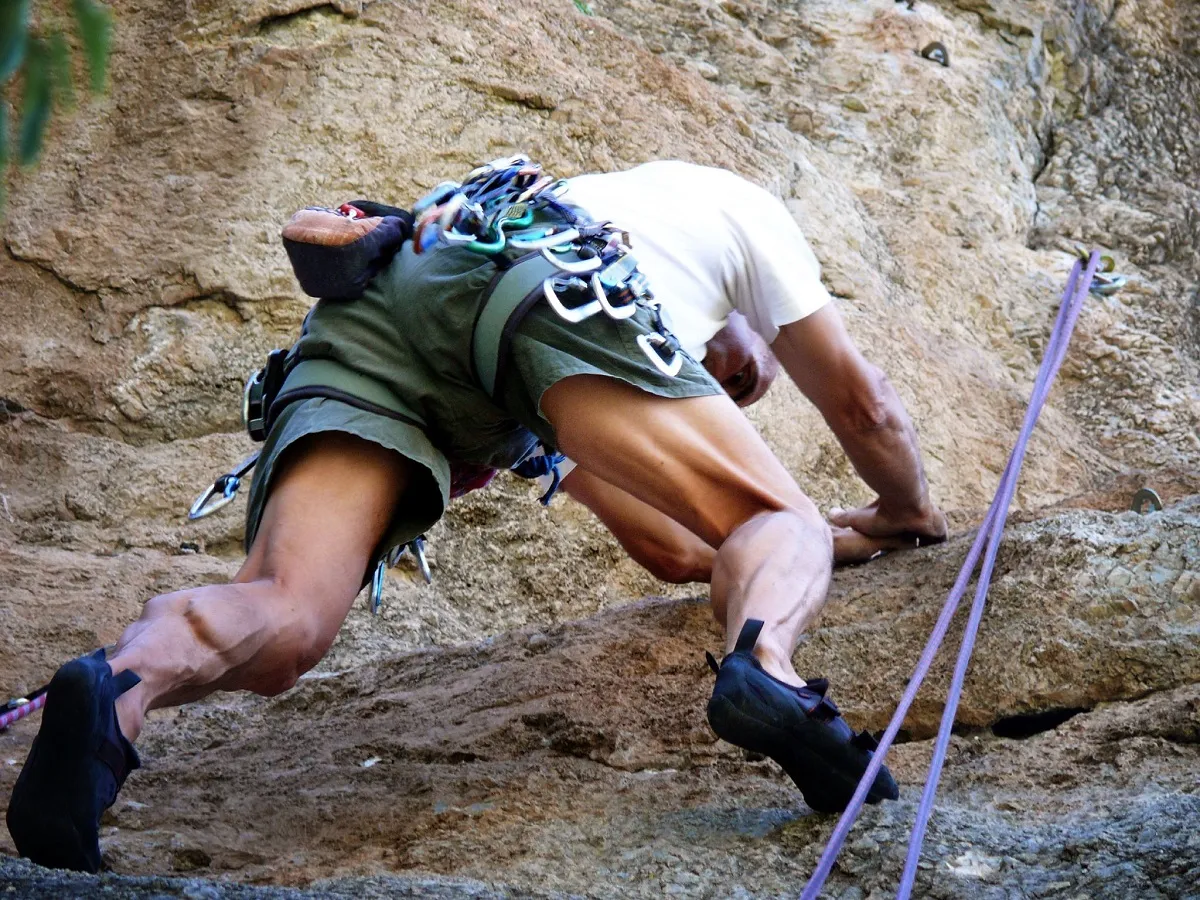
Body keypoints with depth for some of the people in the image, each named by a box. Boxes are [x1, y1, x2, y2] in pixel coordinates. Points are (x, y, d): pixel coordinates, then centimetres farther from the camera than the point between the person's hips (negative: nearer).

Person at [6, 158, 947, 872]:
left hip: (367, 317, 5)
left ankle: (119, 692, -48)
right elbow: (860, 401, 41)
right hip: (543, 293, -4)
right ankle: (764, 660, -33)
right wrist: (911, 512, 62)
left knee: (279, 624, -13)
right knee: (785, 525, 4)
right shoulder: (740, 205, 40)